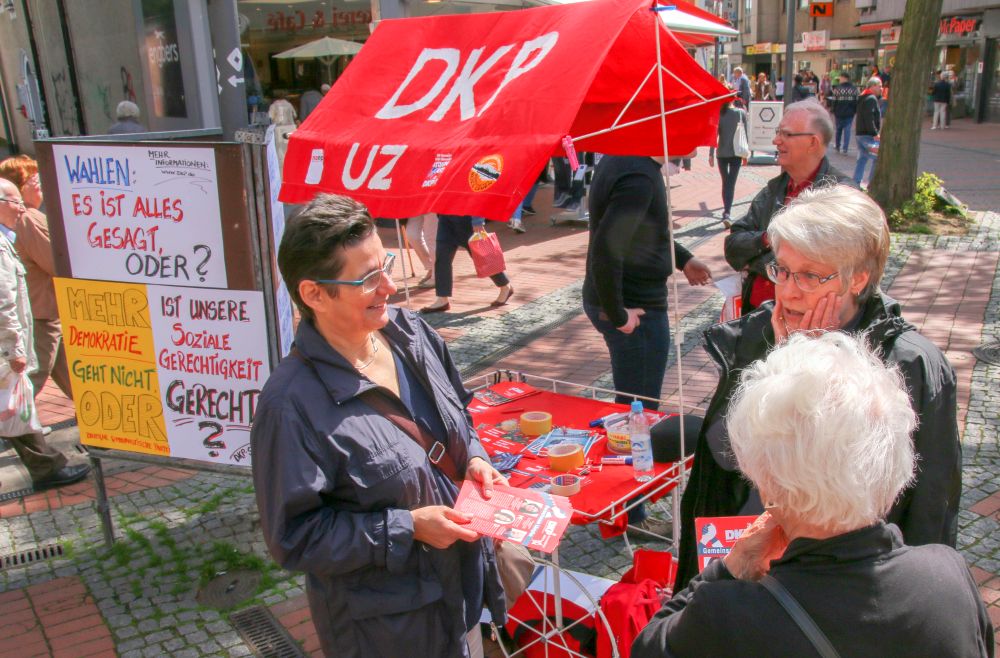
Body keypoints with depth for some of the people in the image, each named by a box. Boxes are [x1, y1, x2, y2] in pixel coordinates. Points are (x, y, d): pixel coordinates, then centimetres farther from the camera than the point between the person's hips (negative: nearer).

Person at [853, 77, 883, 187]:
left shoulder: (863, 97, 17)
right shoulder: (871, 99, -14)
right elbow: (869, 117, -23)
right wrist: (875, 133, -22)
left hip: (859, 133, 10)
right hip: (868, 135, -10)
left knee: (862, 158, 15)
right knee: (878, 159, -6)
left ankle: (856, 182, 14)